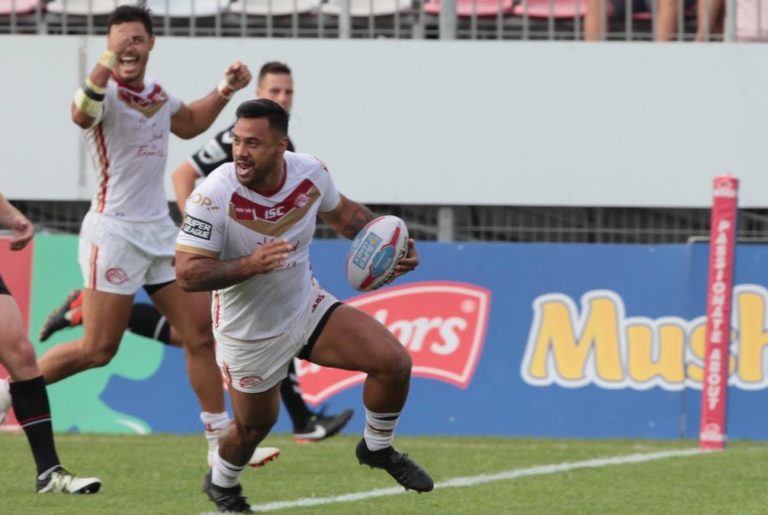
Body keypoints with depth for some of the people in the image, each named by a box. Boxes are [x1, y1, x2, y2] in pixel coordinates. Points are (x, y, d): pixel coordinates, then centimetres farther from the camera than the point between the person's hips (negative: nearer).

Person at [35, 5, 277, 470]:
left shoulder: (157, 94, 9)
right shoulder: (106, 90, -15)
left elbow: (189, 124, 33)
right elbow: (82, 115, -42)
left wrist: (225, 92, 18)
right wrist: (108, 63, -57)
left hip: (159, 230, 7)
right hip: (114, 233, -7)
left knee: (201, 334, 3)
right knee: (98, 350, -6)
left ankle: (222, 443, 8)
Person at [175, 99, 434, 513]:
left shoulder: (310, 173, -14)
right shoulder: (214, 195, -29)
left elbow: (343, 213, 9)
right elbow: (187, 274, -28)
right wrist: (251, 264, -42)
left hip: (307, 308, 4)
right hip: (249, 334, -4)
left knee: (393, 361, -10)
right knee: (255, 425, 11)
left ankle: (377, 448, 18)